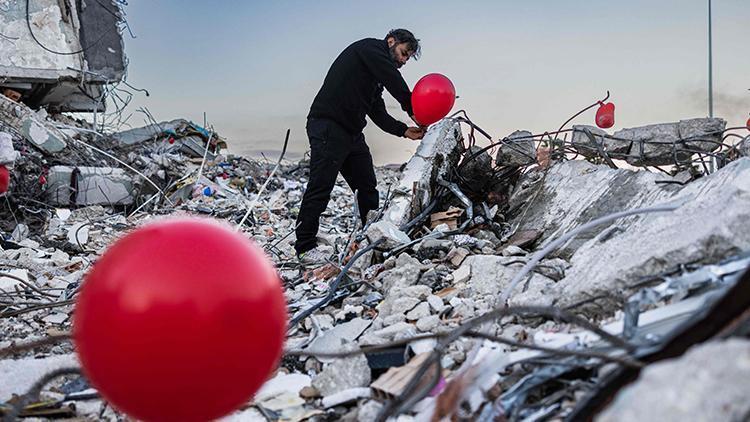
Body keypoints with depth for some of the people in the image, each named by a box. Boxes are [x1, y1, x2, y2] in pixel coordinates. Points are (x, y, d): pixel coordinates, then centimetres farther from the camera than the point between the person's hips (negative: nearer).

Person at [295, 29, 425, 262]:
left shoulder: (376, 78, 24)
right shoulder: (369, 47, -2)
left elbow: (379, 114, 17)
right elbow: (394, 81, -16)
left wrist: (404, 130, 4)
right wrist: (413, 110, -10)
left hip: (353, 133, 10)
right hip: (328, 127, -10)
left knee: (368, 187, 11)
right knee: (321, 187, -8)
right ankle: (305, 246, -2)